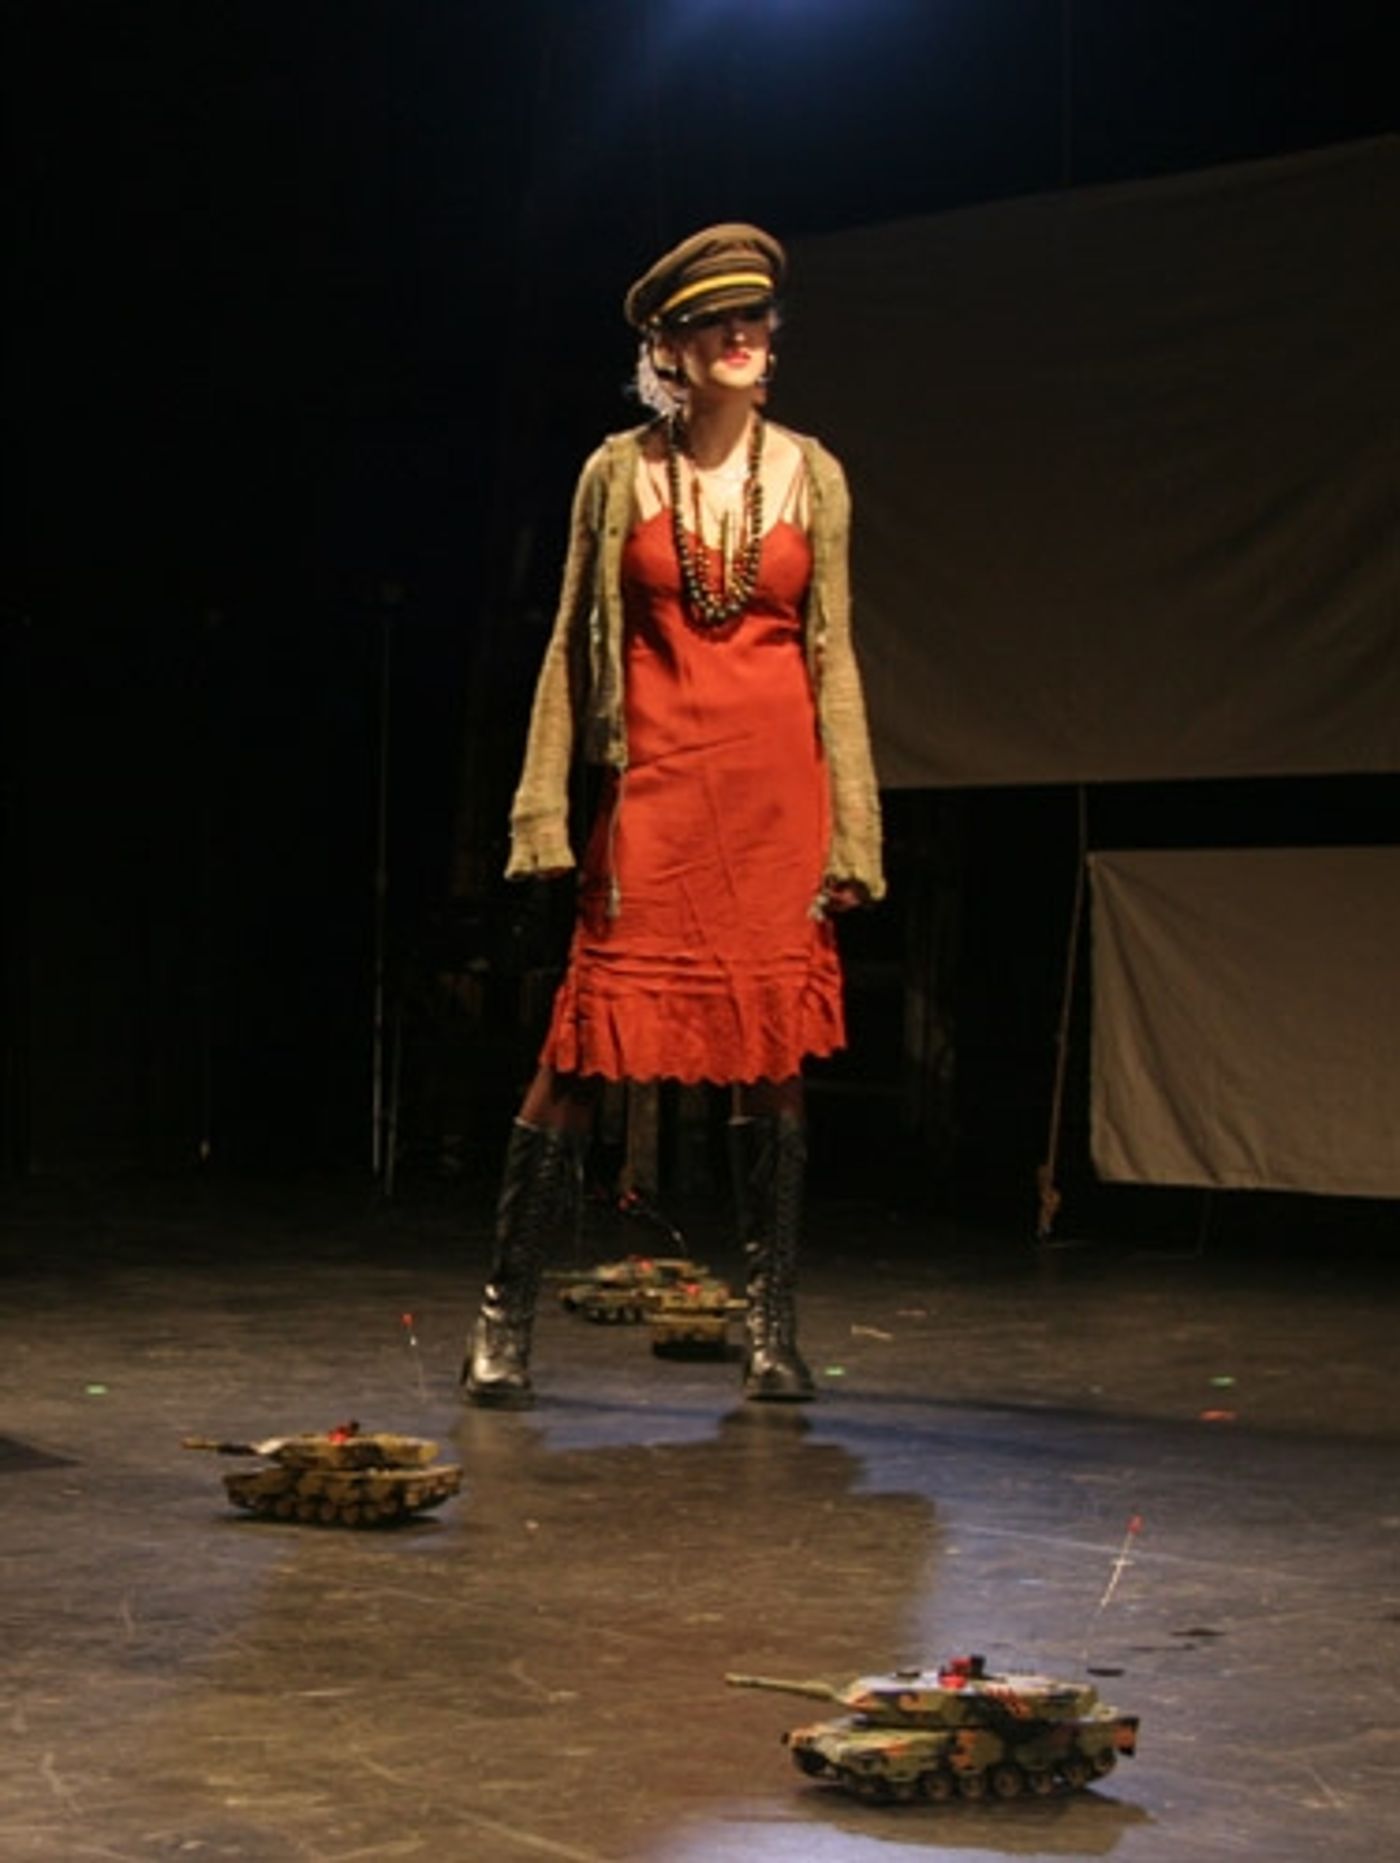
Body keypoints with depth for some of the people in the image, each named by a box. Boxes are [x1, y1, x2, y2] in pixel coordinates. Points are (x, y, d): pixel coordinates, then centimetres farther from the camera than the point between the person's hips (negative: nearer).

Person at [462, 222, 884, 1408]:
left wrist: (850, 827, 3)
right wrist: (544, 808, 0)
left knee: (775, 1056, 3)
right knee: (584, 1050, -5)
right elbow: (574, 645, 6)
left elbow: (833, 655, 9)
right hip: (655, 786, -1)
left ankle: (774, 1329, 11)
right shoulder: (620, 475, 4)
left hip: (777, 788, 2)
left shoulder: (810, 477, 8)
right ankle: (505, 1320, 4)